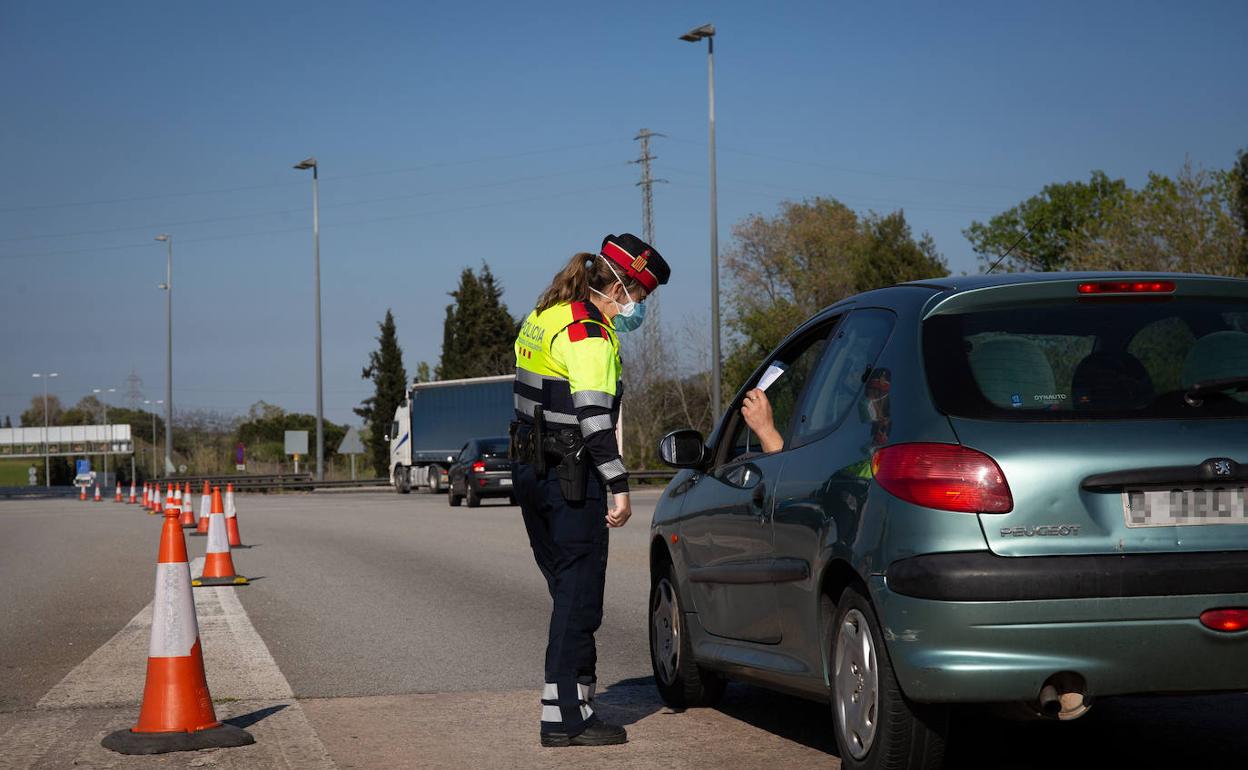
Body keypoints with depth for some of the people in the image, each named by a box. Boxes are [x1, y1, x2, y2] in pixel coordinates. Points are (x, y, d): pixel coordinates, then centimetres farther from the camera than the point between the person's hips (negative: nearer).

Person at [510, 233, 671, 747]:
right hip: (571, 478, -10)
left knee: (567, 591, 16)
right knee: (579, 596, -5)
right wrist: (619, 487, -22)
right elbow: (594, 418, -22)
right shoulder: (588, 334, -15)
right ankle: (565, 717, -3)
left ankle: (572, 701, 22)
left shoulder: (542, 319, 15)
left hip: (531, 470, 10)